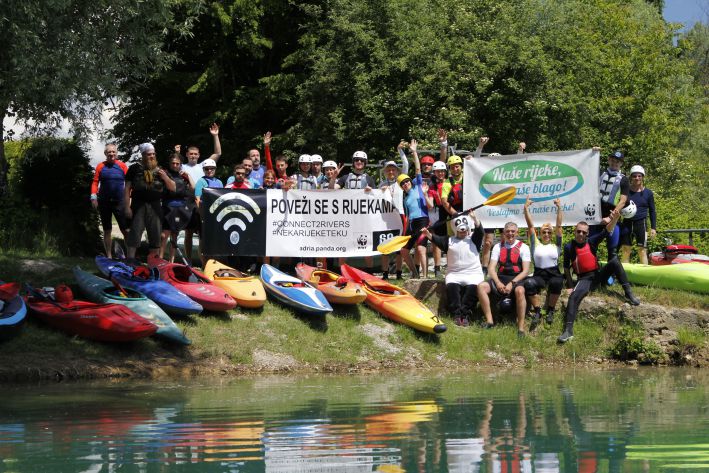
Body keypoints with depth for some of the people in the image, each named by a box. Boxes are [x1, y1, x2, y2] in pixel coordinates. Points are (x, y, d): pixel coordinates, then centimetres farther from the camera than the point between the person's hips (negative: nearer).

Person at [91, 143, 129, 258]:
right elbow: (95, 182, 3)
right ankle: (108, 256, 15)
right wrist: (93, 196, -8)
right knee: (107, 231, 9)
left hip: (119, 201, -2)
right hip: (104, 202, 2)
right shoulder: (101, 166, 4)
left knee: (126, 230, -7)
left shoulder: (122, 166, 2)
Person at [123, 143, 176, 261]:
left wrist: (165, 177, -5)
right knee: (134, 234, -9)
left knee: (155, 236, 5)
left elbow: (173, 188, 14)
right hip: (138, 206, -3)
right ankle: (130, 260, -9)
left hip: (155, 206, 4)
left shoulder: (160, 170, 15)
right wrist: (127, 207, -8)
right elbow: (127, 189, 1)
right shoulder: (135, 169, 5)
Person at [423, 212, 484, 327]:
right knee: (451, 287, -29)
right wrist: (428, 234, -23)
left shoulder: (473, 239, 11)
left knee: (472, 287, -31)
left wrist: (474, 218, -24)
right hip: (454, 274, 1)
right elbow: (437, 240, -1)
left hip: (473, 273, -1)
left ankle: (465, 315, -28)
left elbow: (479, 231, -8)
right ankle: (457, 315, -28)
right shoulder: (449, 240, 14)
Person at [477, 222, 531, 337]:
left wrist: (512, 283, -16)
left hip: (517, 279, -4)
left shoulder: (523, 247, 5)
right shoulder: (498, 247, 14)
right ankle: (489, 321, -21)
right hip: (501, 278, 4)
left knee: (520, 291, -38)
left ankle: (521, 328, -36)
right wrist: (498, 282, -13)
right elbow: (491, 268, 6)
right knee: (481, 286, -23)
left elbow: (525, 270, -3)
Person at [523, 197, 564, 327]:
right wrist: (526, 208, -3)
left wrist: (559, 208, -7)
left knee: (557, 283, -36)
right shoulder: (536, 243, 11)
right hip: (539, 274, 0)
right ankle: (537, 311, -20)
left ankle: (550, 311, -14)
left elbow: (559, 226, 2)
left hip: (554, 273, 0)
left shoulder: (556, 244, 11)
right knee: (529, 283, -34)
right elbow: (530, 225, 5)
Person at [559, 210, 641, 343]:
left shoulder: (592, 241, 0)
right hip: (584, 279, -2)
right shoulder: (569, 247, -2)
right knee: (574, 296, -31)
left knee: (614, 260, -22)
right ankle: (568, 331, -38)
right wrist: (570, 285, -2)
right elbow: (566, 268, 6)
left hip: (598, 275, 2)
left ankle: (629, 293, -24)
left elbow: (607, 231, -13)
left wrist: (615, 219, -32)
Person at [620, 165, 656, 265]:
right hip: (627, 223, 2)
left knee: (642, 250, -2)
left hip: (641, 223, -2)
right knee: (625, 250, 3)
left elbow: (652, 211, 8)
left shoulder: (648, 193, 5)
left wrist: (653, 228, 2)